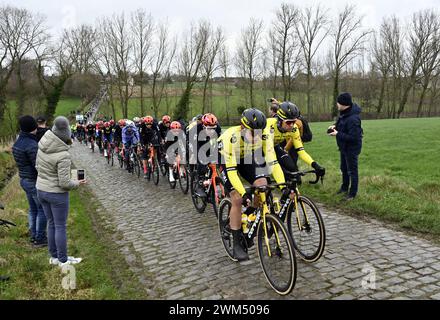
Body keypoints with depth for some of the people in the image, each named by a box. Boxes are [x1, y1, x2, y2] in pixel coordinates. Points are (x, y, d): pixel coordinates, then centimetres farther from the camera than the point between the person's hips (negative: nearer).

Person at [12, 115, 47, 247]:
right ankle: (40, 238, 12)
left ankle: (34, 236, 28)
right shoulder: (31, 145, -24)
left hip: (24, 180, 9)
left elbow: (22, 162, 12)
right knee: (43, 210, 4)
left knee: (33, 209, 19)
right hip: (35, 181, -9)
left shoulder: (18, 143, 6)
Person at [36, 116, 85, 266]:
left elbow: (38, 167, 6)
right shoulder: (63, 155, -27)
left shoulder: (42, 144, -6)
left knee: (51, 223, 19)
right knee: (60, 227, 8)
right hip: (57, 193, -7)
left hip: (41, 190, 7)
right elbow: (64, 183, -23)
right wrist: (77, 183, -4)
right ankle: (63, 260, 21)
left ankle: (54, 256, 32)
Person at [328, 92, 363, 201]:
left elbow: (353, 137, -31)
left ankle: (352, 193, 20)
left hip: (352, 148, -10)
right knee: (344, 169, 24)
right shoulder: (344, 113, -2)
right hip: (344, 147, 10)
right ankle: (344, 188, 43)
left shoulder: (353, 119, -31)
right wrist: (336, 126, -2)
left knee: (352, 171, 5)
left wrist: (337, 134, -26)